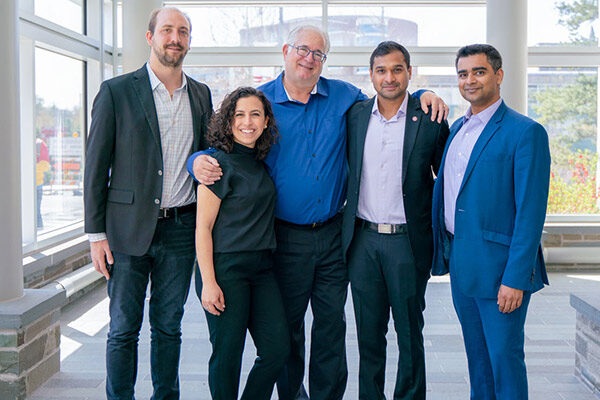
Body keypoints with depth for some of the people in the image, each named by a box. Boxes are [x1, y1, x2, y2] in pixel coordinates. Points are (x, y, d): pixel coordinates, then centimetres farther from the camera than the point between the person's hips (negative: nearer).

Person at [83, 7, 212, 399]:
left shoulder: (201, 95, 10)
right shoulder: (116, 91, -2)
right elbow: (96, 166, -3)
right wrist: (96, 233, -7)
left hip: (181, 229, 3)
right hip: (129, 227, -3)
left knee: (169, 326, 13)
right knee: (124, 329, 5)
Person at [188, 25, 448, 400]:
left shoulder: (343, 96, 6)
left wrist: (422, 96, 3)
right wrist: (200, 160, -18)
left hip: (333, 235, 2)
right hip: (287, 238, -2)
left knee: (332, 323, 10)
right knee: (287, 325, 10)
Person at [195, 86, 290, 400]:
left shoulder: (261, 162, 11)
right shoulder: (220, 163, -9)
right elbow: (203, 227, -10)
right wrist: (209, 282, -15)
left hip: (262, 268, 6)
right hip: (225, 268, -6)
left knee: (278, 349, 4)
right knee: (227, 354, 1)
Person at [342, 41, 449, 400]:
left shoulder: (430, 120, -3)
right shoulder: (355, 115, 5)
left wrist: (438, 231, -1)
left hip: (407, 241, -2)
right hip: (362, 239, 3)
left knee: (409, 333, 9)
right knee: (369, 332, 12)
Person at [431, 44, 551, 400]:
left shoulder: (525, 132, -11)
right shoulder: (457, 129, 13)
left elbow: (531, 212, -16)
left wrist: (515, 279, -19)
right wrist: (445, 254, 10)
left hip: (499, 267, -7)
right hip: (461, 264, 7)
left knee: (505, 358, 3)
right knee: (477, 357, 18)